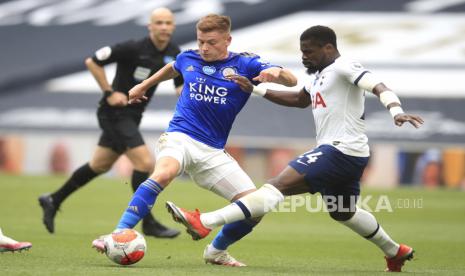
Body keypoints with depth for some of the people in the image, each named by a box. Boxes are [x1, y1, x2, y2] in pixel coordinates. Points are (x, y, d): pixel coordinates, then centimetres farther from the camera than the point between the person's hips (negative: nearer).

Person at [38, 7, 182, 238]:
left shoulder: (173, 54, 1)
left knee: (99, 166, 17)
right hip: (115, 113, -8)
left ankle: (53, 201, 32)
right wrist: (109, 93, -16)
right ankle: (148, 224, -8)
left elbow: (180, 85, 9)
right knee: (145, 162, -17)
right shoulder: (133, 48, -20)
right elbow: (92, 61, -14)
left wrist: (184, 90, -15)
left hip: (131, 116, 8)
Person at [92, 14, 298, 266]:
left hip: (213, 151, 2)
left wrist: (277, 73, -32)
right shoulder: (188, 59, 7)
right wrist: (143, 85, 42)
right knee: (164, 172, -37)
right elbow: (172, 68, 33)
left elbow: (291, 81, -9)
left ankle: (216, 251, 18)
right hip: (179, 136, -2)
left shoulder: (244, 64, 0)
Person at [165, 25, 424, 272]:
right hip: (348, 156, 11)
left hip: (341, 151, -11)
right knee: (343, 213, 31)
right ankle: (396, 252, 47)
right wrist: (255, 89, 30)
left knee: (278, 185, -20)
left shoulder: (344, 67, -10)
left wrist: (396, 111, -42)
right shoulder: (320, 75, 19)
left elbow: (379, 87, -23)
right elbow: (299, 99, 34)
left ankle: (205, 222, -31)